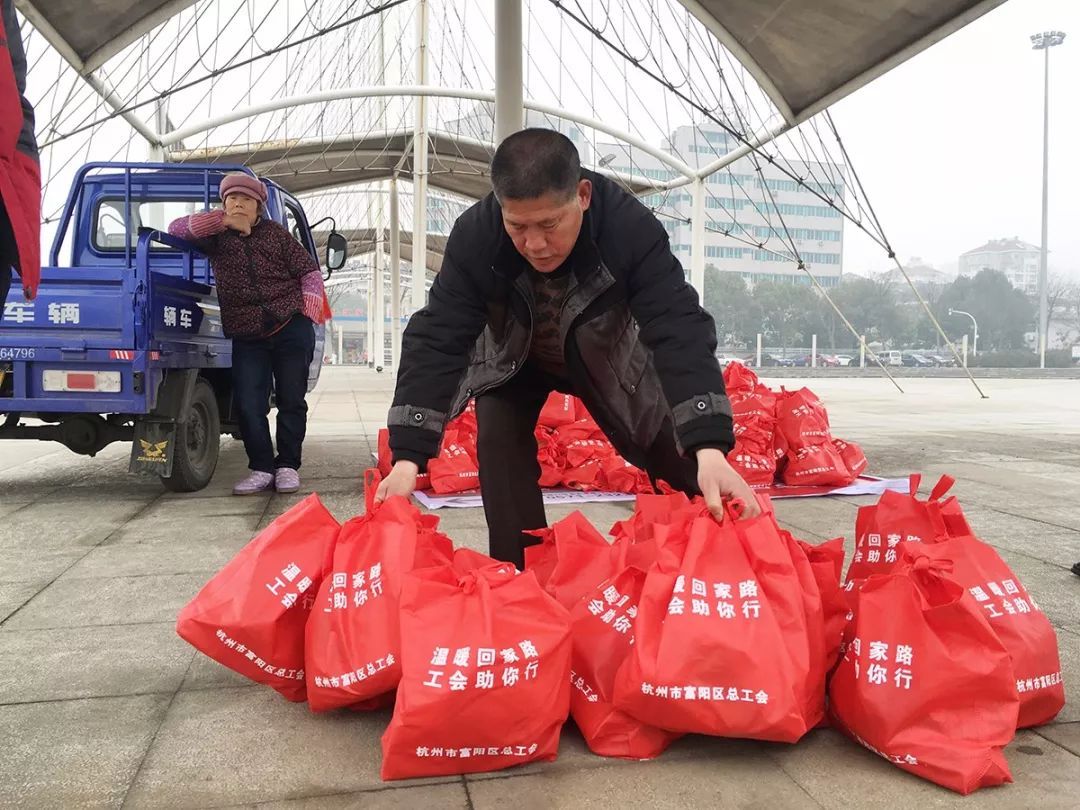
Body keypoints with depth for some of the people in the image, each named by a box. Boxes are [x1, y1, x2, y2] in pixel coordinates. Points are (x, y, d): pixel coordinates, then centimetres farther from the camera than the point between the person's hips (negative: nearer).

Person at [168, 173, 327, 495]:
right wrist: (222, 220, -8)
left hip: (291, 329, -1)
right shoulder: (216, 236, 11)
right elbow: (176, 228, -2)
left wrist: (308, 312, -5)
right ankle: (261, 468, 6)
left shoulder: (276, 233, 9)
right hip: (247, 338, 1)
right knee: (248, 405, -6)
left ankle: (287, 466, 13)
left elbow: (309, 271, 7)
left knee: (292, 401, 2)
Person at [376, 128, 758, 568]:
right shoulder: (473, 236, -33)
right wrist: (408, 459, -41)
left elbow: (679, 331, -42)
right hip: (513, 356, 1)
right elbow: (436, 340, -33)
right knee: (498, 443, -18)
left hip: (606, 354, 0)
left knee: (673, 456, -3)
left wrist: (710, 450, -54)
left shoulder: (632, 227, -37)